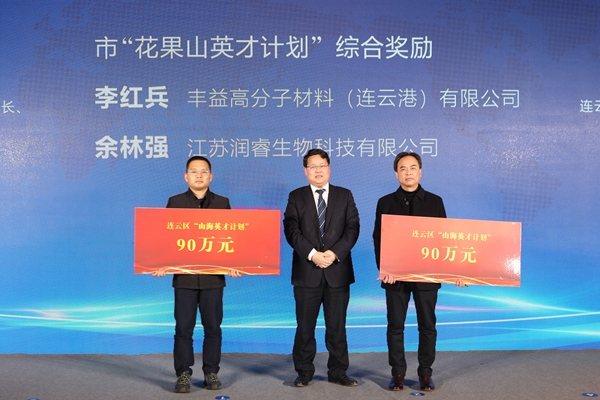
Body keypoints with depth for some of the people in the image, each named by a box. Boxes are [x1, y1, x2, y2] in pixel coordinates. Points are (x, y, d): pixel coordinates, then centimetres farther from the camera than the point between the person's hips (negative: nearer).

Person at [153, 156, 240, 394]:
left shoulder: (222, 203, 7)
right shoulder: (175, 202, 5)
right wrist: (161, 264, -12)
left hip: (213, 276, 1)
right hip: (184, 275, -1)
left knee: (213, 327, 6)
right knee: (184, 327, 3)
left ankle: (211, 373, 18)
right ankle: (183, 374, 14)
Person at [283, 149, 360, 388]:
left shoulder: (344, 195, 9)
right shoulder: (296, 197, 6)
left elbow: (352, 228, 0)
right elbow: (291, 230, -5)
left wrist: (334, 253, -14)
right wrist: (312, 254, -17)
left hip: (338, 270, 1)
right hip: (306, 271, -1)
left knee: (337, 325, 7)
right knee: (305, 326, 5)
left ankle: (338, 372, 18)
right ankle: (304, 372, 16)